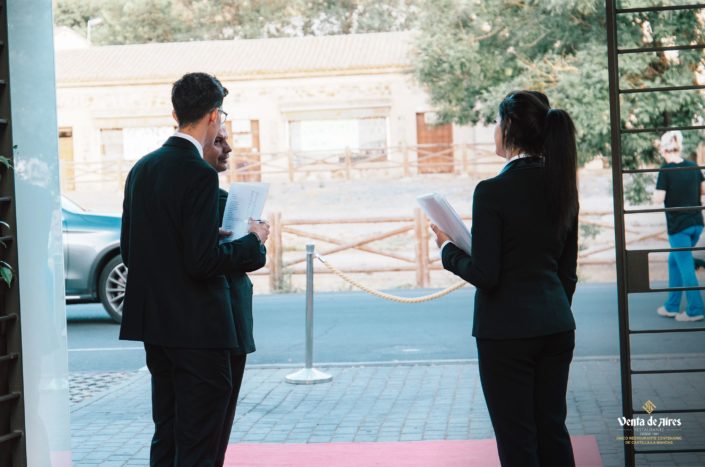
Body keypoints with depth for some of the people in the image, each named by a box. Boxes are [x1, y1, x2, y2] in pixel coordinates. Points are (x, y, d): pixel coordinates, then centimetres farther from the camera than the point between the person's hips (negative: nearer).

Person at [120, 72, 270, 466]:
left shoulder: (142, 168, 9)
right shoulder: (199, 174, -17)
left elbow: (129, 251, 13)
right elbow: (203, 260, -22)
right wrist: (252, 241, -5)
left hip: (154, 323, 8)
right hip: (196, 328, -8)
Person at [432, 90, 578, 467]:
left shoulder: (493, 191, -16)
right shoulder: (562, 187, 5)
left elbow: (484, 274, -17)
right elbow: (567, 271, 11)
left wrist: (448, 249, 0)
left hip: (507, 332, -7)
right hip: (557, 328, 7)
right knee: (552, 430, 15)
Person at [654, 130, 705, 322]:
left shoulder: (666, 170, -13)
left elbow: (659, 198, -17)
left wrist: (656, 192, 4)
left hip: (678, 225, -6)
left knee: (685, 265, 1)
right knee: (675, 261, 18)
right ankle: (671, 306, 21)